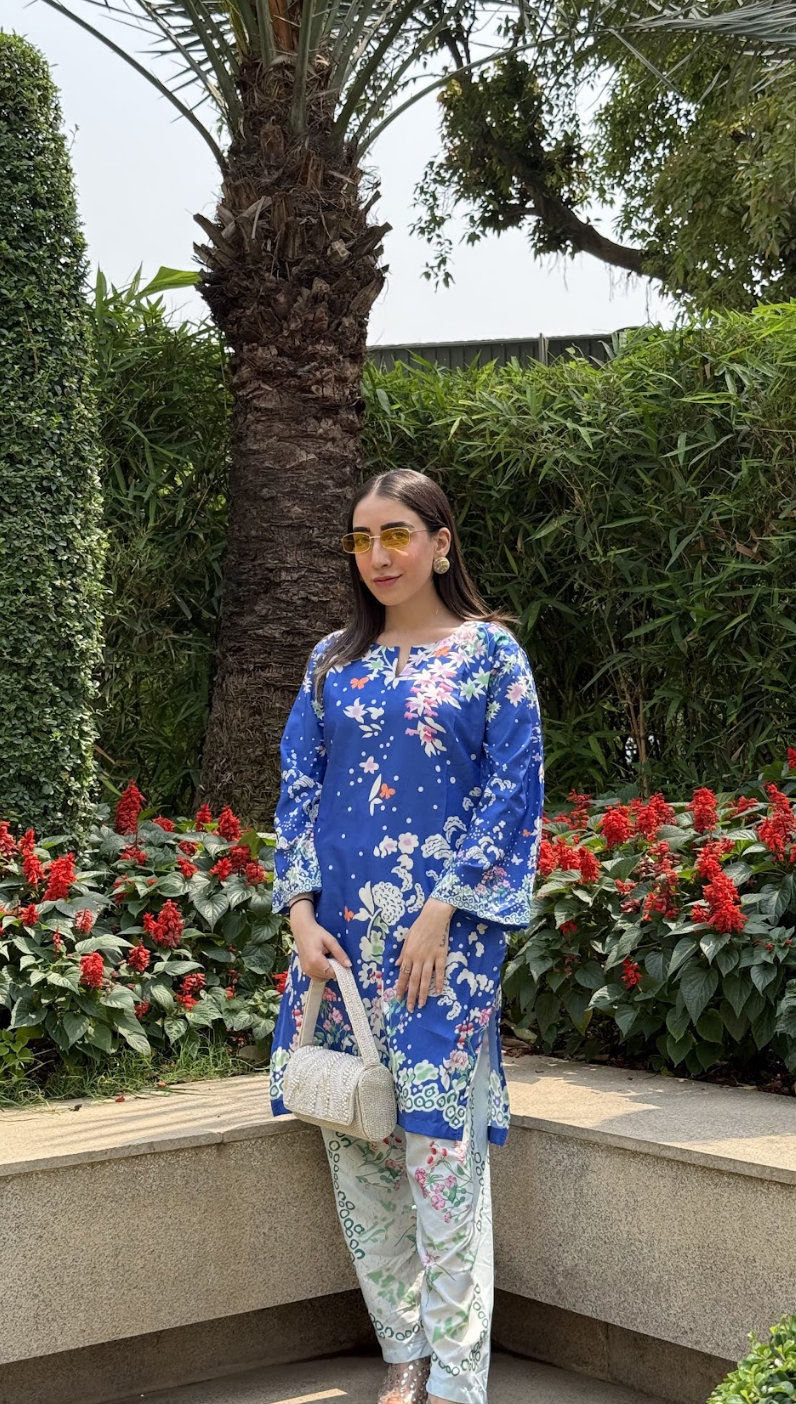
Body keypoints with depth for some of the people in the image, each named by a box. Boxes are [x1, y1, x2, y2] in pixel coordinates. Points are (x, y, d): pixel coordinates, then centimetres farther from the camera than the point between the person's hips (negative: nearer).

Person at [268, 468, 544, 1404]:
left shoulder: (489, 651, 1)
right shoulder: (333, 661, 13)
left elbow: (513, 792, -5)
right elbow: (298, 789, 11)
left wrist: (441, 914, -12)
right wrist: (302, 914, -2)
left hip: (443, 935, -4)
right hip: (341, 934, 5)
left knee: (439, 1146, -6)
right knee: (352, 1146, 6)